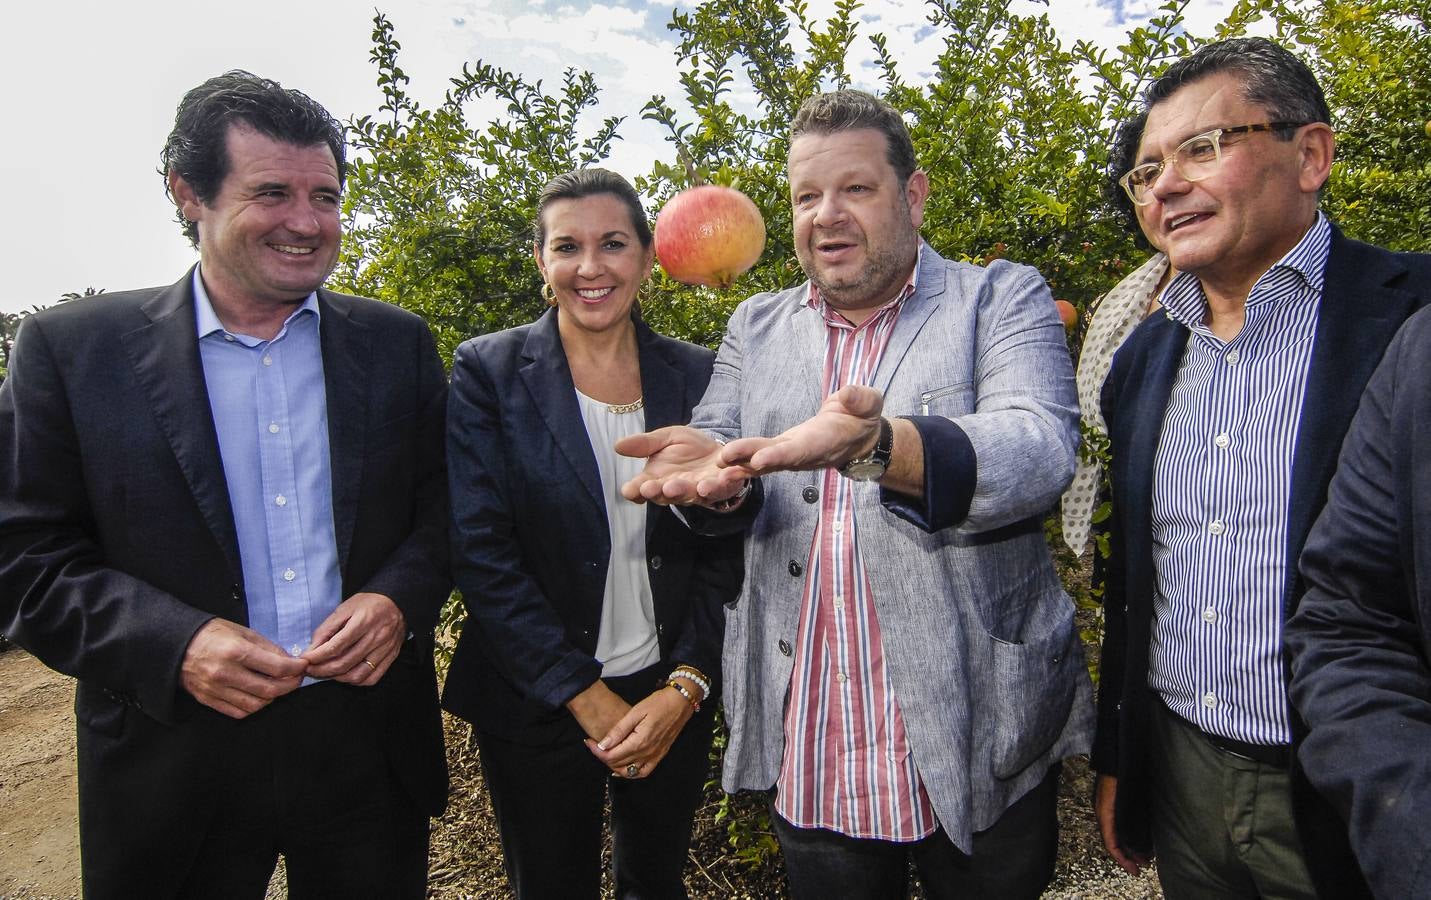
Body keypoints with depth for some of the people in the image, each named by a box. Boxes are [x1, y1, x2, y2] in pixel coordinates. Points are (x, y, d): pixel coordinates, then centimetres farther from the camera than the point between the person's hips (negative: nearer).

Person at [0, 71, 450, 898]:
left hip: (372, 739, 2)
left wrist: (401, 598, -14)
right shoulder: (71, 348, -4)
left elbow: (446, 503, 4)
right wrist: (171, 644, -18)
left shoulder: (397, 342, 1)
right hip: (175, 760, -1)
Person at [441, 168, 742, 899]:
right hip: (536, 704, -2)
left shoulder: (696, 375, -1)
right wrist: (586, 697, -14)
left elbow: (722, 550, 0)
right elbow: (480, 553, -12)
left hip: (674, 699, 2)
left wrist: (685, 687, -10)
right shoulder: (487, 371, -8)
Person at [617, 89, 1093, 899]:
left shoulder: (1002, 299, -4)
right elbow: (719, 437, 1)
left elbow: (1042, 447, -20)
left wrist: (874, 445, -40)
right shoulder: (757, 327, 8)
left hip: (976, 745, -2)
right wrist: (718, 475, -24)